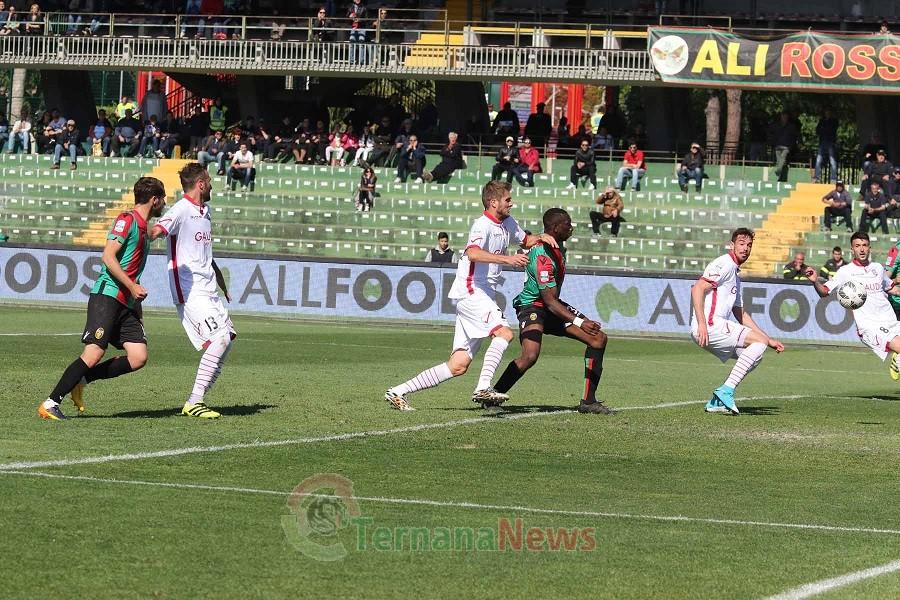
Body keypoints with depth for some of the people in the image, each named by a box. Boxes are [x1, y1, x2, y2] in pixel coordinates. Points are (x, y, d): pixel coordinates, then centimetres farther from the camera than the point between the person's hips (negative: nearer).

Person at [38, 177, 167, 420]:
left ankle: (81, 380, 6)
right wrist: (132, 286, -19)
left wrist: (137, 305, 26)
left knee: (138, 357, -6)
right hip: (106, 297, -9)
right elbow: (108, 257, -16)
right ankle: (50, 403, -11)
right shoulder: (127, 220, -7)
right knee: (94, 353, -17)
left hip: (126, 303, 9)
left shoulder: (144, 228, 21)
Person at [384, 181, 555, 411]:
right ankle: (483, 388, -30)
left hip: (484, 296, 9)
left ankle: (398, 392, 5)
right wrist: (507, 259, -39)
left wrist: (540, 238, 12)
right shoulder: (483, 225, -14)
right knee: (504, 332, -26)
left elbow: (524, 240, 34)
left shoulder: (507, 223, 15)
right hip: (471, 292, -9)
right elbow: (473, 253, -33)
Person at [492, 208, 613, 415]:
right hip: (532, 306, -10)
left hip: (552, 306, 10)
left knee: (598, 339, 1)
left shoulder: (556, 246, 2)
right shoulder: (543, 257, -28)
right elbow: (549, 301, -28)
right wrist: (578, 322, -34)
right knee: (530, 355, -32)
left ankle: (589, 401, 3)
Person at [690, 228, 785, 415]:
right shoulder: (725, 264, -6)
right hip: (710, 325, -10)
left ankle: (717, 401, 7)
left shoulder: (735, 276, 26)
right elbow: (697, 289, -19)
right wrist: (702, 324, -27)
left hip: (717, 327, 10)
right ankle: (726, 391, -18)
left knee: (756, 355, 14)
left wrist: (769, 341, 27)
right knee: (759, 342, -14)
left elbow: (740, 314, 31)